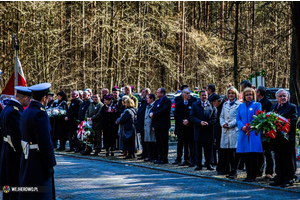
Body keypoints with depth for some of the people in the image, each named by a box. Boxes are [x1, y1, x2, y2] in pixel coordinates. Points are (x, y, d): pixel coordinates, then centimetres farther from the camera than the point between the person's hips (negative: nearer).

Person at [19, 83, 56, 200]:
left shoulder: (26, 112, 10)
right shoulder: (40, 114, -19)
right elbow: (45, 142, -22)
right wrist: (50, 165, -15)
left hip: (27, 159, 10)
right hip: (38, 162, -10)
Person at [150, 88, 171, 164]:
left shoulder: (167, 101, -6)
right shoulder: (157, 102, 21)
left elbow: (163, 110, -18)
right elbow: (153, 111, 18)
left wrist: (154, 114, -13)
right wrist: (151, 114, -4)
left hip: (163, 126, -8)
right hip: (156, 126, 8)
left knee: (164, 143, -5)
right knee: (158, 143, 10)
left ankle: (164, 159, -2)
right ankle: (160, 157, 15)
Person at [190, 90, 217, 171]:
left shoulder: (212, 105, 7)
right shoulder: (195, 105, 9)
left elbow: (214, 117, 3)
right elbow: (192, 117, 1)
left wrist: (208, 123, -12)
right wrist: (200, 122, -14)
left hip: (209, 130, 0)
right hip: (198, 130, 1)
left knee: (209, 149, 2)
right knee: (198, 149, 4)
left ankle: (209, 164, 9)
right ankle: (199, 164, 9)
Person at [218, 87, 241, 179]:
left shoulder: (239, 105, 0)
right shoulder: (225, 104, 19)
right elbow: (221, 116, 19)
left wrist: (230, 124, -12)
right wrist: (223, 124, 0)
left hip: (234, 130, -5)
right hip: (225, 130, 5)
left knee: (234, 150, -7)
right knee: (224, 149, 3)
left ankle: (233, 172, -3)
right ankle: (224, 169, 14)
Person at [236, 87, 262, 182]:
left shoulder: (257, 105, 4)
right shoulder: (241, 106, 16)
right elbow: (238, 118, 10)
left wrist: (249, 126, -15)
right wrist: (242, 127, -8)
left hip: (253, 133, -4)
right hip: (243, 133, 4)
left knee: (253, 156, -6)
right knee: (245, 156, 5)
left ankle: (252, 176, -1)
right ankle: (248, 175, 12)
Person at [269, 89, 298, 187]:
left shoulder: (292, 107, -3)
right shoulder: (273, 107, 17)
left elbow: (293, 121, -14)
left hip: (287, 138, -6)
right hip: (276, 138, 6)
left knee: (288, 160, -1)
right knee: (278, 160, 12)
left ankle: (289, 179, 6)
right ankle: (279, 178, 20)